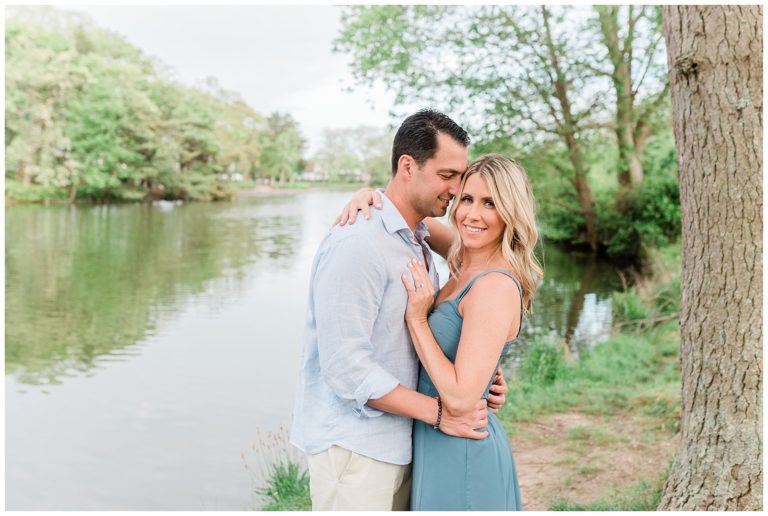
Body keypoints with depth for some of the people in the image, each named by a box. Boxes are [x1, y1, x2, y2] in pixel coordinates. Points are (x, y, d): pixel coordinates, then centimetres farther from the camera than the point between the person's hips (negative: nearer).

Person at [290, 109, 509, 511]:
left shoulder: (418, 244, 10)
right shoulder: (356, 243, -20)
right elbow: (345, 366, -23)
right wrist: (438, 412, -19)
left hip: (397, 441, 8)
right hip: (352, 447, -8)